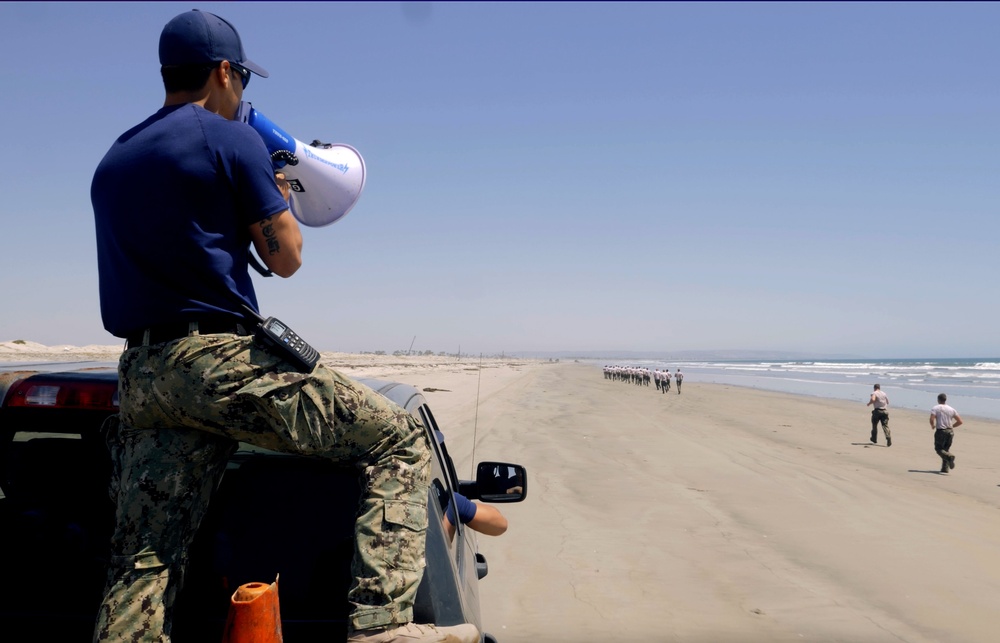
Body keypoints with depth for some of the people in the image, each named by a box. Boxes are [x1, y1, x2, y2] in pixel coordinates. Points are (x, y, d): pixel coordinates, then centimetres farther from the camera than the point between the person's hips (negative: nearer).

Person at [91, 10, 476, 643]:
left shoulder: (111, 163, 21)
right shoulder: (231, 139, -2)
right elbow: (286, 257, -2)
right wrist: (277, 196, 17)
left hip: (140, 376, 8)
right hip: (221, 361, -8)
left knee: (141, 567, 6)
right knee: (401, 438, -2)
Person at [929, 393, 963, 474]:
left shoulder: (935, 408, -5)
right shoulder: (951, 409, 8)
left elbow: (932, 419, -19)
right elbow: (960, 421, 7)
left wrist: (933, 426, 1)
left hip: (940, 431, -5)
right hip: (950, 431, 5)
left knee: (939, 449, 4)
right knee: (946, 449, 15)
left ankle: (949, 457, -26)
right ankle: (945, 468, 10)